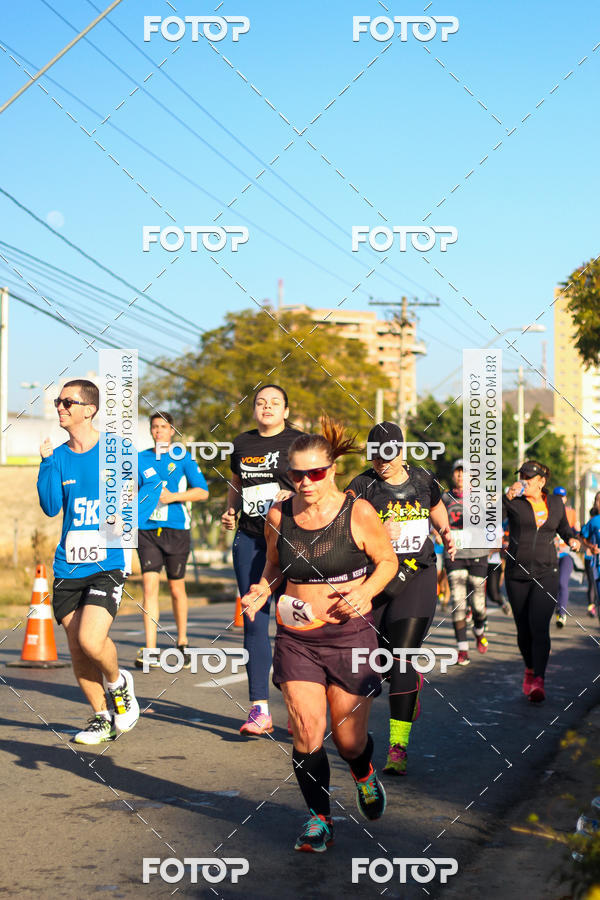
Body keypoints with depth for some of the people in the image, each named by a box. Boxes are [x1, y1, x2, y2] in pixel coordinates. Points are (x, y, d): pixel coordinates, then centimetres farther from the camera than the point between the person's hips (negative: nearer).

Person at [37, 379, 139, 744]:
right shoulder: (60, 456, 7)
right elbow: (51, 507, -2)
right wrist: (46, 462, -11)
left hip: (107, 563, -4)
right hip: (69, 565, 4)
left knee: (91, 641, -19)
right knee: (77, 649, 6)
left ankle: (118, 683, 13)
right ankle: (103, 717, 25)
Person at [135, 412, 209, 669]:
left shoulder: (183, 458, 4)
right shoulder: (141, 459, 11)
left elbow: (202, 491, -1)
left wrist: (173, 496, -13)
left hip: (176, 530, -1)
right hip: (147, 531, 1)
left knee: (176, 588, 7)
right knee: (149, 586, -10)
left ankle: (182, 643, 26)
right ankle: (150, 651, -12)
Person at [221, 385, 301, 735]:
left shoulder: (299, 442, 0)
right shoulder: (243, 443, 14)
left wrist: (293, 497, -19)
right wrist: (230, 511, 10)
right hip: (249, 539, 4)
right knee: (254, 623, 0)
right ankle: (259, 709, 3)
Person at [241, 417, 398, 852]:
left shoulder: (358, 513, -8)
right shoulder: (278, 516, 0)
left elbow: (388, 561, 3)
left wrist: (365, 592, -14)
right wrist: (260, 592, -2)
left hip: (350, 634, -2)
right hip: (295, 637, 2)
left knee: (350, 741, 5)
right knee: (306, 730, -9)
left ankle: (365, 775, 41)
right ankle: (320, 818, 11)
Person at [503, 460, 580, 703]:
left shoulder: (555, 503, 8)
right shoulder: (514, 502, -2)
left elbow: (564, 528, 25)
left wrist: (571, 539, 5)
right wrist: (507, 496, -31)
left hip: (546, 574, 0)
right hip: (517, 574, 0)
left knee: (539, 626, -17)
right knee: (523, 629, 9)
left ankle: (538, 681, -22)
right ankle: (530, 669, 34)